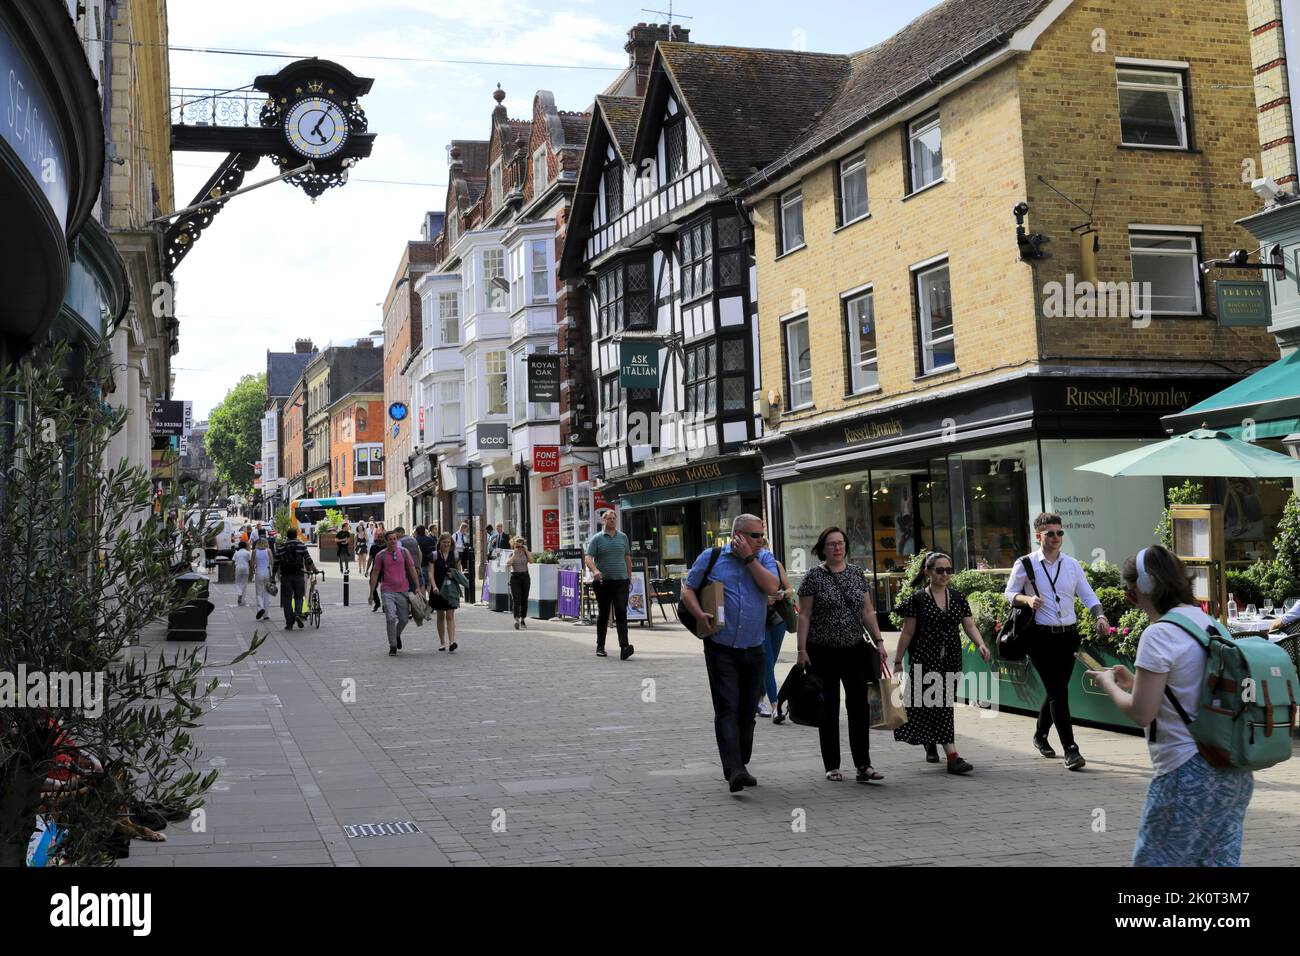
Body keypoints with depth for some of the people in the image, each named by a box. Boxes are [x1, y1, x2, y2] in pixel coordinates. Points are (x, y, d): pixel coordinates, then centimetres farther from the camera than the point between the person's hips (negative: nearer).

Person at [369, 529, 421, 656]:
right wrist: (371, 593, 3)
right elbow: (375, 574, 4)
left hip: (403, 590, 2)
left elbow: (412, 569, 7)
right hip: (388, 592, -2)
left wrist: (417, 587, 2)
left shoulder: (404, 552, 3)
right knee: (391, 618, -12)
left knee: (404, 619, 8)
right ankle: (393, 646, -2)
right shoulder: (380, 555, 0)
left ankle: (397, 635, 39)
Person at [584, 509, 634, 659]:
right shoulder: (596, 539, 2)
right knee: (603, 615, 8)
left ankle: (624, 647, -21)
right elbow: (589, 558, -8)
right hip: (603, 582, -1)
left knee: (621, 614, -11)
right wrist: (595, 570, -27)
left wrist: (630, 577, 18)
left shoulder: (623, 537, 13)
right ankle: (600, 647, 21)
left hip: (621, 581, 1)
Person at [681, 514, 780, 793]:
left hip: (753, 649, 3)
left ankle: (740, 765, 24)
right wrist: (699, 614, -10)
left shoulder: (764, 558, 8)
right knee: (727, 708, -12)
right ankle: (734, 770, -20)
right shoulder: (711, 557, 2)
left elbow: (772, 587, -9)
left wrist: (749, 558, -9)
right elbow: (687, 589, 7)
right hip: (721, 647, -3)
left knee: (747, 710, 10)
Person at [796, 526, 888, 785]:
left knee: (860, 705, -3)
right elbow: (804, 616, -4)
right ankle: (832, 766, 13)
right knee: (829, 708, 5)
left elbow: (867, 611, 11)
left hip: (855, 650, 3)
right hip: (824, 652, -3)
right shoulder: (814, 577, -3)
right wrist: (802, 650, -10)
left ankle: (863, 765, -1)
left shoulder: (857, 573, 8)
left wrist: (878, 640, 3)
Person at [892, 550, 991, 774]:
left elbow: (969, 625, 4)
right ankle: (952, 756, -13)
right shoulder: (918, 599, -6)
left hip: (951, 660, 5)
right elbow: (907, 633, -4)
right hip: (925, 661, -5)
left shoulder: (958, 598, 7)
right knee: (939, 706, -10)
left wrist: (981, 644, -15)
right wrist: (897, 661, -3)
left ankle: (930, 742, 38)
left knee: (944, 704, 12)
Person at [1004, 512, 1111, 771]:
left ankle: (1040, 735, 36)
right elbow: (1010, 593, 6)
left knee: (1057, 690, 12)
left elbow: (1088, 596, 8)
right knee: (1058, 691, -10)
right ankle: (1070, 750, -9)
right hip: (1042, 636, -4)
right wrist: (1027, 599, -15)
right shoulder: (1026, 564, -2)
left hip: (1068, 635, 4)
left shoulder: (1072, 565, 8)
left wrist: (1100, 616, -11)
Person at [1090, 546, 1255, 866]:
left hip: (1189, 776, -8)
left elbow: (1141, 713, -15)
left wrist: (1109, 684, 2)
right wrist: (1135, 681, 18)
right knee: (1219, 859, 12)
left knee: (1154, 860, 2)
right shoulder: (1210, 623, 10)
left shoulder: (1159, 634, -15)